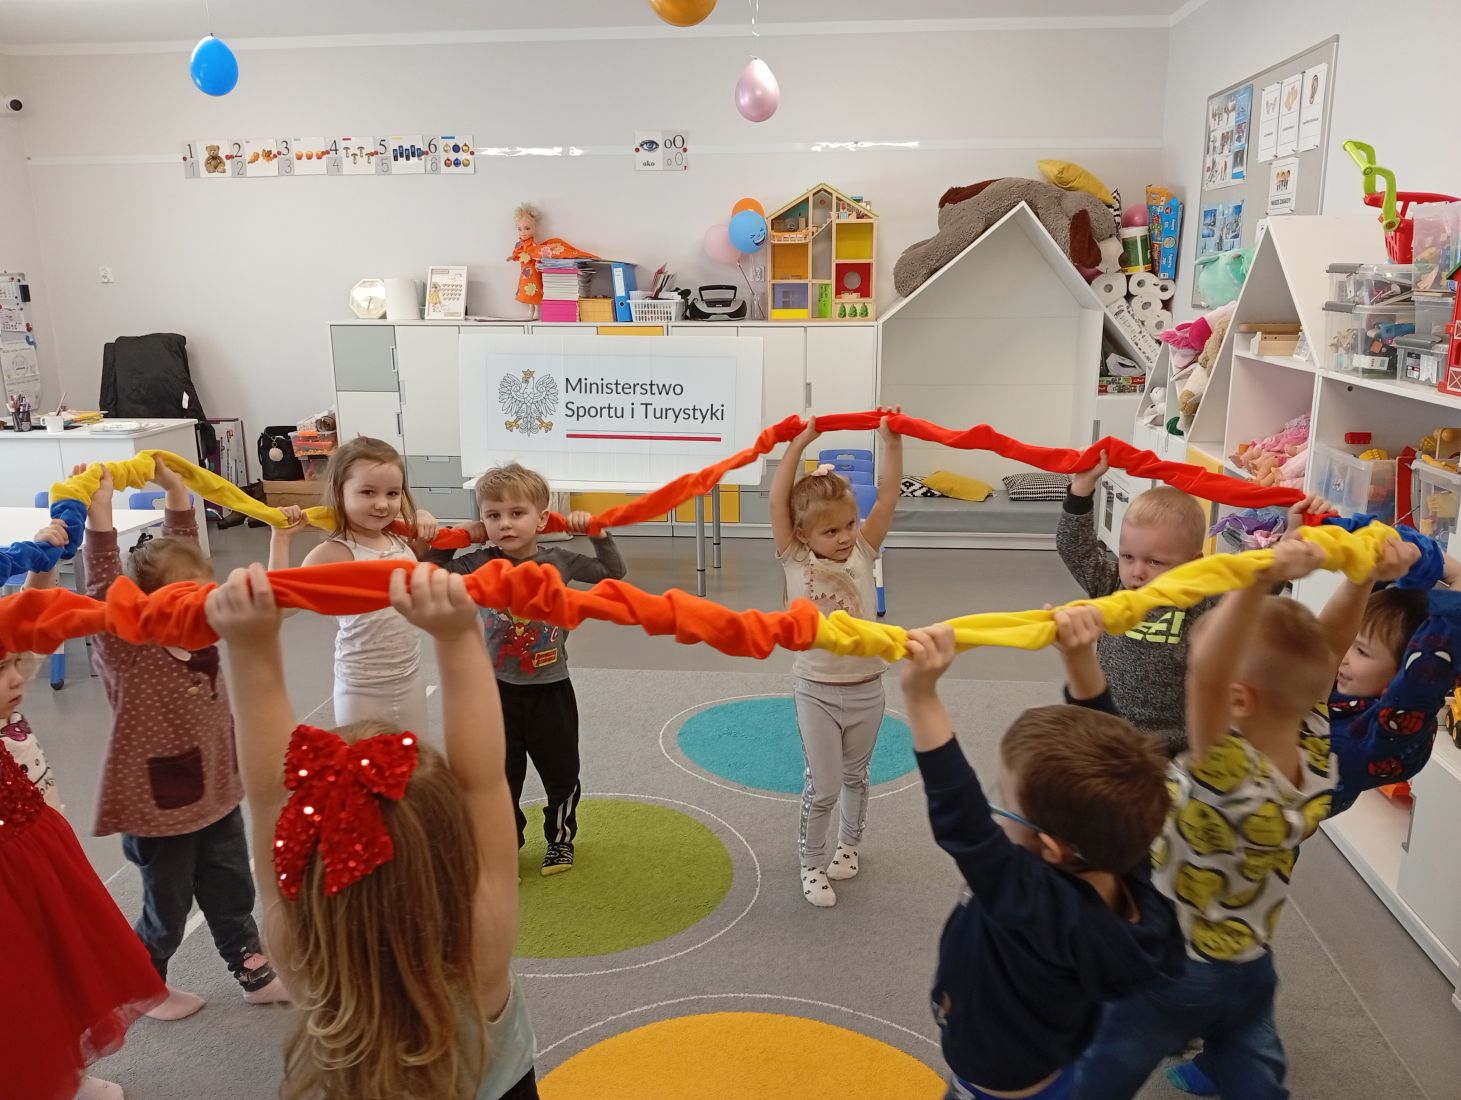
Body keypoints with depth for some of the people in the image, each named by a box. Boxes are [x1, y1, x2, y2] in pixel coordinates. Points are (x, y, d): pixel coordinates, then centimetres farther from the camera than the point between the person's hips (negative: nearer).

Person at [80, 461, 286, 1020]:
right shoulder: (125, 653, -22)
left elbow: (182, 553, 2)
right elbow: (105, 589, -37)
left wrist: (176, 491, 0)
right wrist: (99, 510, -43)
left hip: (216, 794, 6)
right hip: (158, 809, -6)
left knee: (231, 892, 21)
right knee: (168, 910, 15)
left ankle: (254, 971, 39)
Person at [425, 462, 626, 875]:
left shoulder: (558, 560, -8)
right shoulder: (479, 564, -10)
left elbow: (613, 572, 3)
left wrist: (597, 532, -7)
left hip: (551, 690, 1)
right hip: (499, 691, 0)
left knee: (561, 775, 17)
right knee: (500, 779, 12)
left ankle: (560, 838, 40)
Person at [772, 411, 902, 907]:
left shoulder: (863, 553, -3)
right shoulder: (796, 561, -9)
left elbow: (887, 496, -12)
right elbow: (777, 502, -20)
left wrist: (892, 442, -21)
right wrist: (798, 445, -25)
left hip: (866, 690, 3)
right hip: (817, 692, -3)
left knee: (856, 776, 21)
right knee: (822, 786, 3)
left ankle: (849, 843, 45)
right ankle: (812, 863, 25)